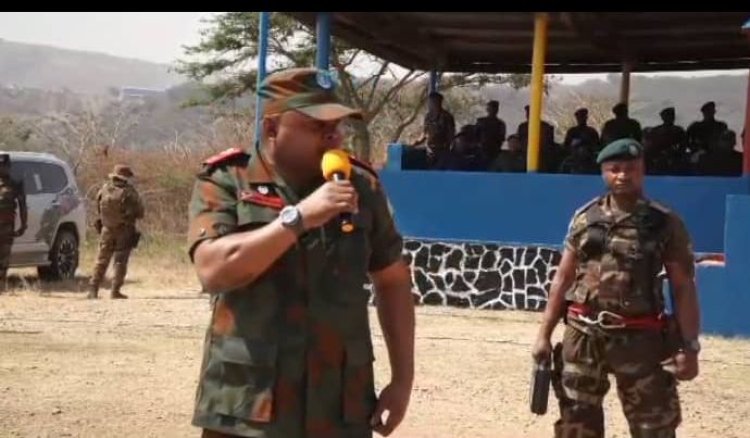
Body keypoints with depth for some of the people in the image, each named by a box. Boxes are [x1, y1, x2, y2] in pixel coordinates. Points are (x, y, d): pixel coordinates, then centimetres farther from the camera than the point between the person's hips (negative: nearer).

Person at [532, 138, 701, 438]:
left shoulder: (665, 223, -2)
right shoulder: (585, 218, 6)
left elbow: (683, 288, -3)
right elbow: (563, 279, 9)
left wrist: (689, 346, -10)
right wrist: (544, 334, 5)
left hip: (639, 337, -3)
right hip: (582, 335, 3)